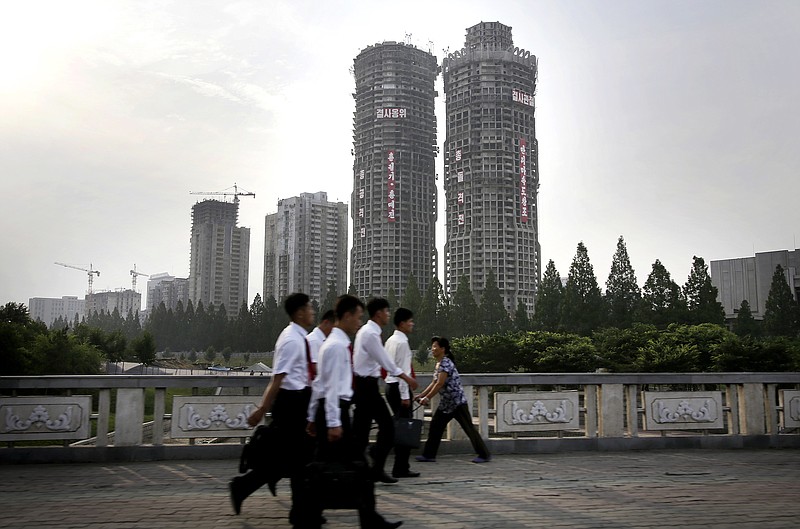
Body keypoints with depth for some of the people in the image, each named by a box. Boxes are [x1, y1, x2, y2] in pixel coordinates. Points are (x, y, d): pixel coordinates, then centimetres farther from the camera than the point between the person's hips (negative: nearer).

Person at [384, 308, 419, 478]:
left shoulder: (390, 340, 16)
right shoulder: (402, 342, -14)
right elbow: (402, 370, -18)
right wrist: (405, 395, -18)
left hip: (390, 386, 10)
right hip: (399, 387, -10)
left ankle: (401, 466, 19)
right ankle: (401, 468, -4)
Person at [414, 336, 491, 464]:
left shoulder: (445, 363, -18)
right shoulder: (439, 363, 12)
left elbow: (440, 384, -22)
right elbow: (433, 383, 16)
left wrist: (427, 398, -18)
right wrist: (421, 395, 11)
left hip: (457, 402, -10)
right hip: (446, 403, 10)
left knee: (469, 428, -3)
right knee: (435, 427, 8)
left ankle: (484, 455, 6)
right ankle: (429, 455, 14)